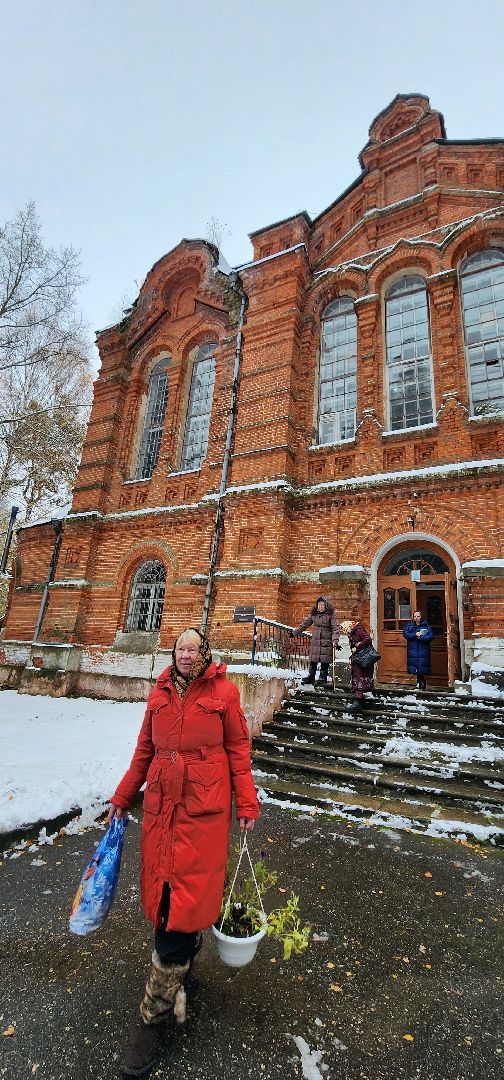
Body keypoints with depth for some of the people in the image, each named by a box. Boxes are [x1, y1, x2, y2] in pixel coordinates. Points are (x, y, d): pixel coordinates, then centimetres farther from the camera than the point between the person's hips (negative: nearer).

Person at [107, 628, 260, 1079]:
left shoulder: (223, 692, -7)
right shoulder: (160, 694, 4)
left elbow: (238, 748, -3)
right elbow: (145, 750, 12)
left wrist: (247, 803, -4)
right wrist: (123, 797, 15)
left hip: (204, 807, -4)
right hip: (161, 804, 4)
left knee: (184, 903, 1)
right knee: (167, 897, 15)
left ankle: (154, 1015, 20)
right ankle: (179, 969, 43)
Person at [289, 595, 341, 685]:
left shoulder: (330, 615, -7)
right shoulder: (313, 614, 6)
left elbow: (335, 628, -10)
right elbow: (304, 624, 13)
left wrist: (335, 641, -22)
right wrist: (294, 632, 15)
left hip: (326, 642, -4)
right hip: (315, 641, 4)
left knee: (324, 661, 3)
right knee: (313, 660, 9)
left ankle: (323, 678, 17)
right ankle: (311, 677, 21)